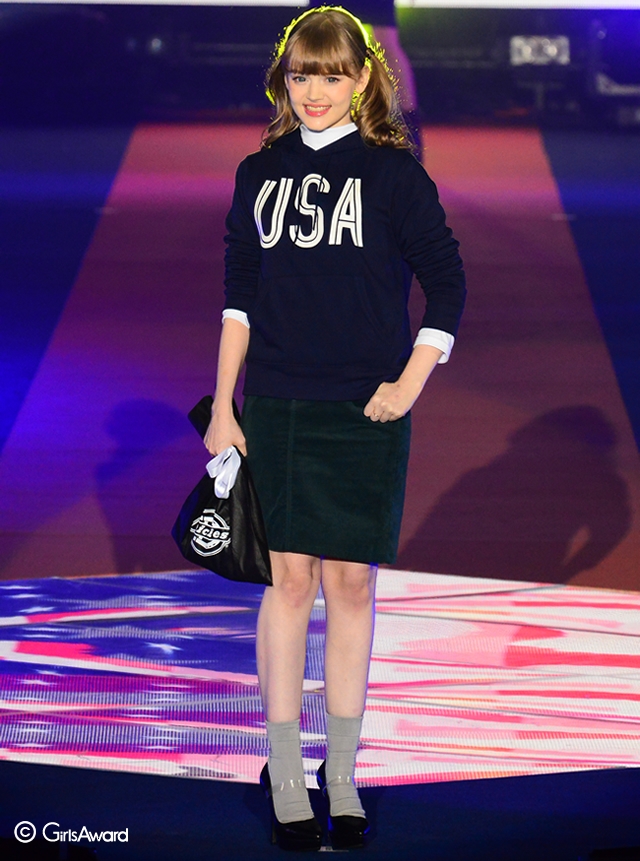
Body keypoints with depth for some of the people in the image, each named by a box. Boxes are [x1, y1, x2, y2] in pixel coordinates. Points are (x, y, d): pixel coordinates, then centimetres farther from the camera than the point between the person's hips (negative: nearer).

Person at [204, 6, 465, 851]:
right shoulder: (260, 172, 7)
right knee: (290, 579, 1)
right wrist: (223, 407, 7)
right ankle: (286, 777, 8)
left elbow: (447, 286, 1)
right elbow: (240, 296, 11)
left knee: (350, 583, 2)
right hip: (276, 406, 2)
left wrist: (409, 384, -6)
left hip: (365, 410, -2)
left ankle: (341, 777, 13)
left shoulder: (394, 172, -2)